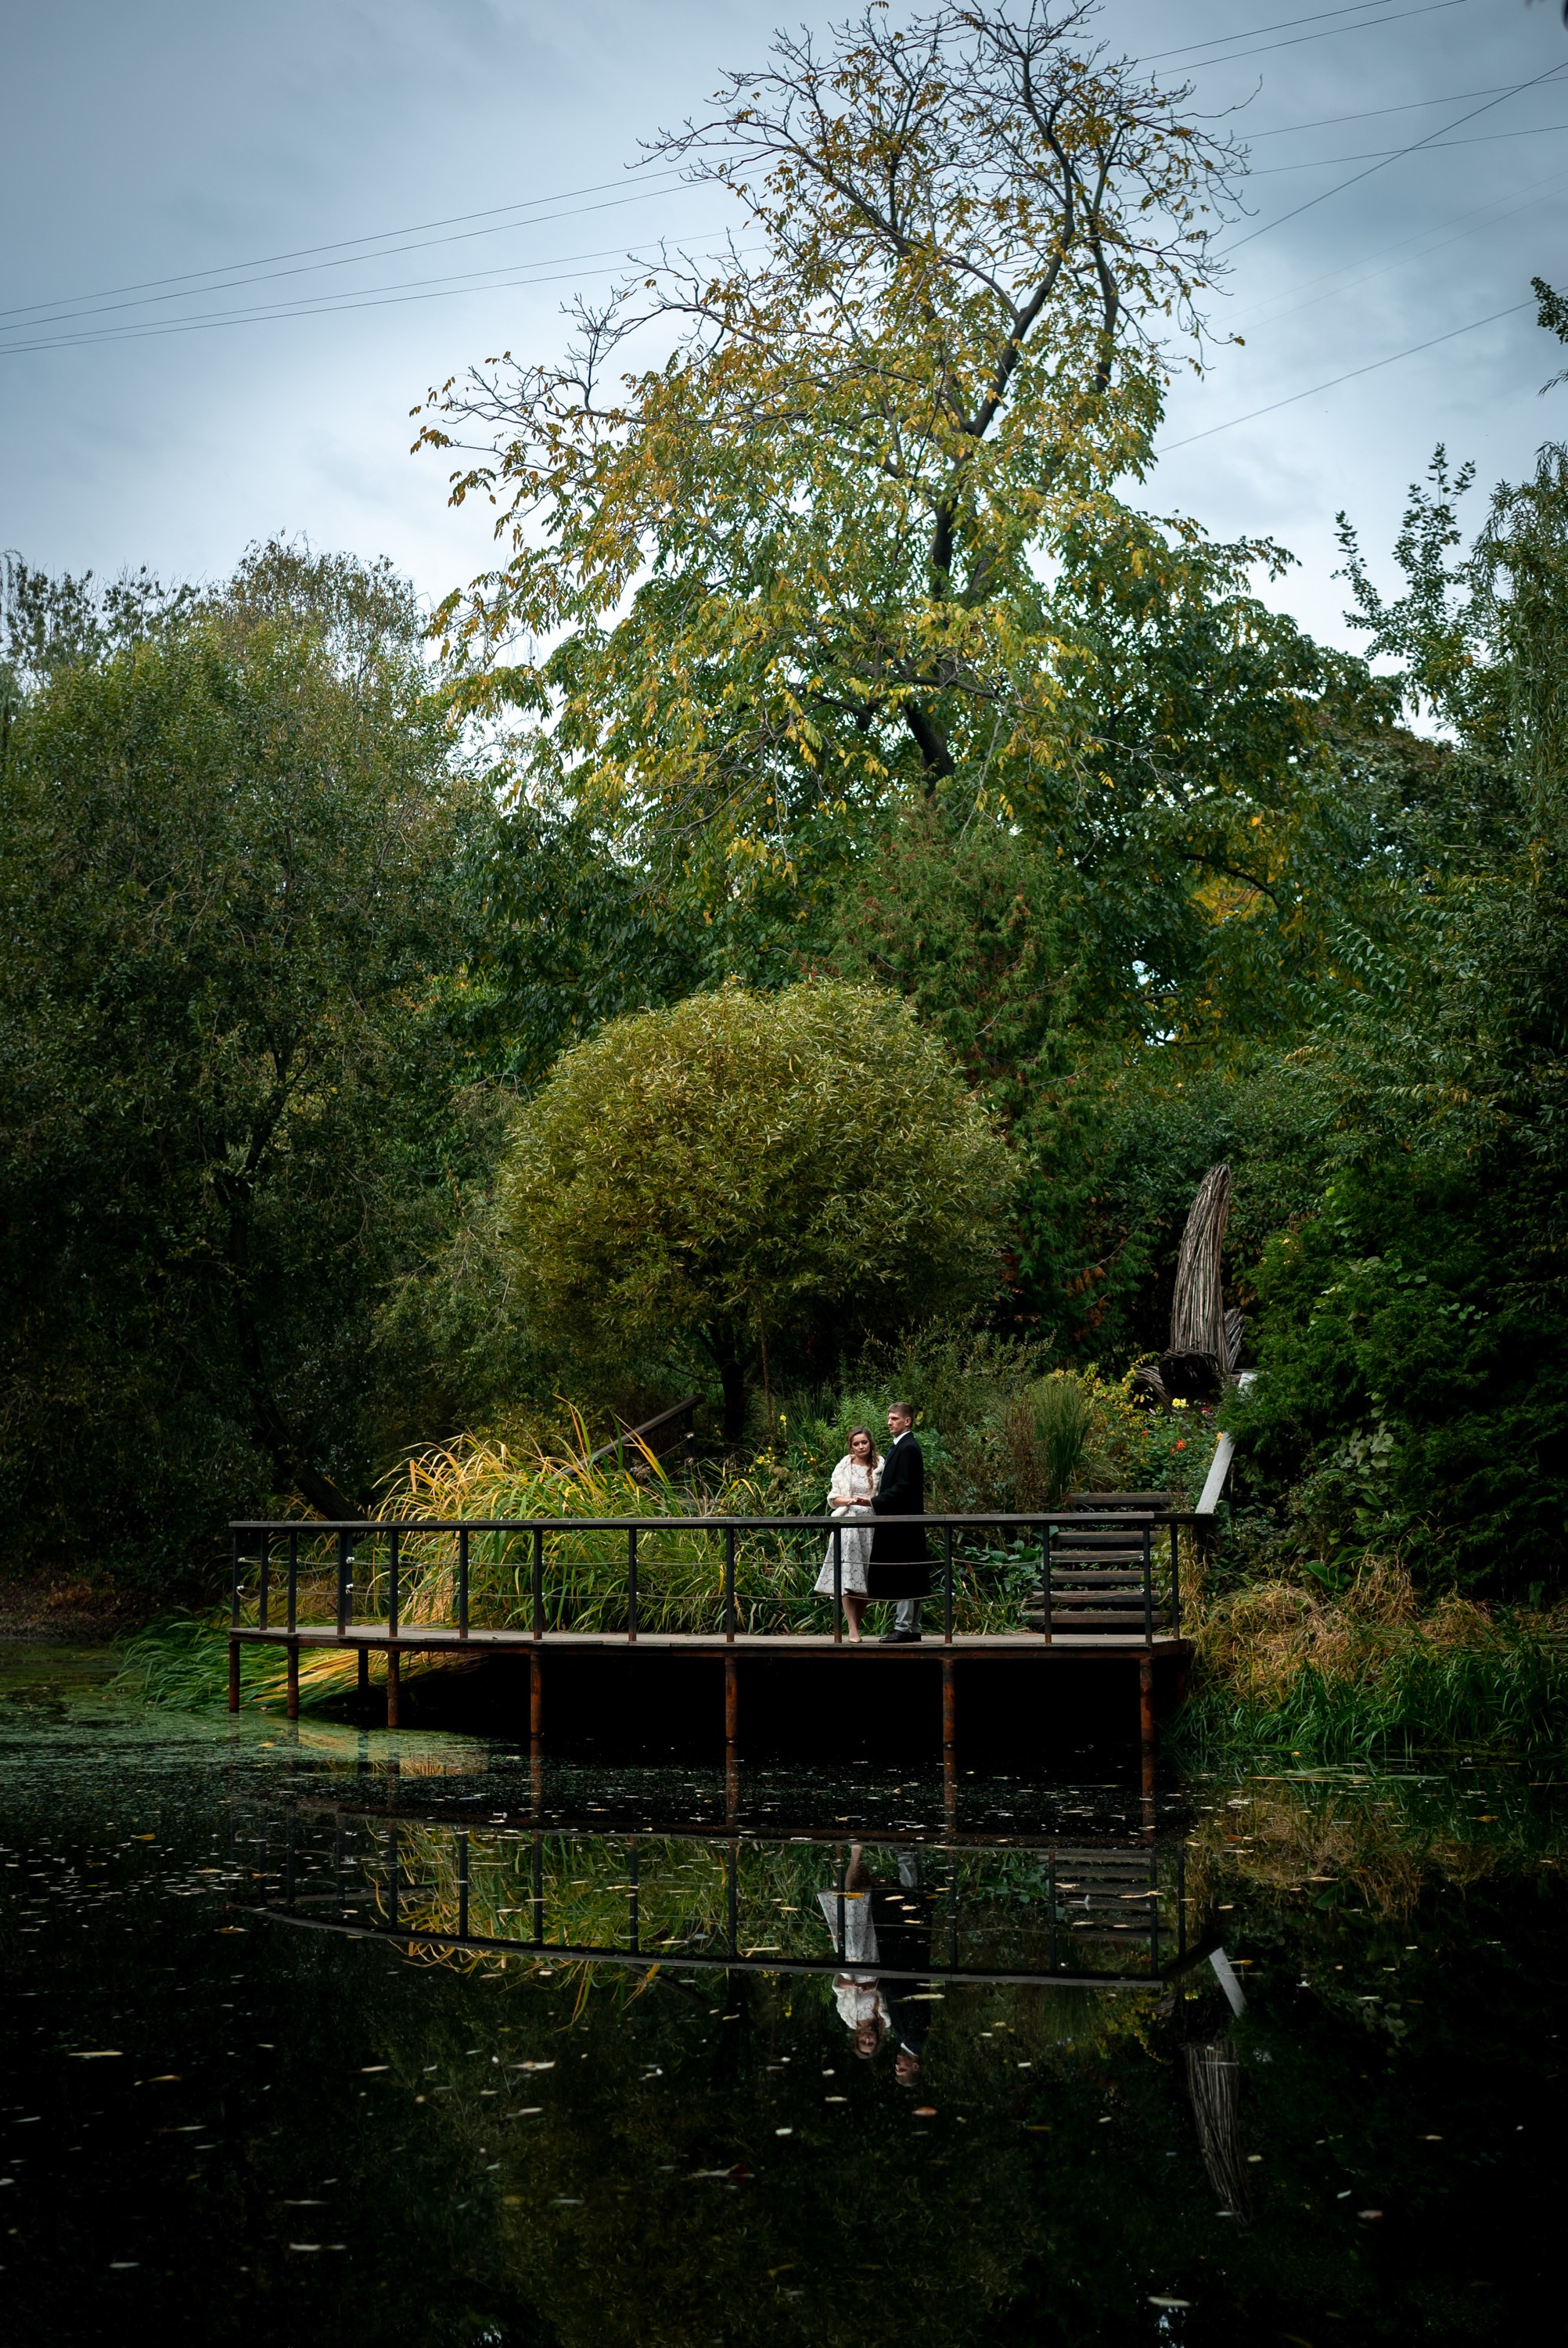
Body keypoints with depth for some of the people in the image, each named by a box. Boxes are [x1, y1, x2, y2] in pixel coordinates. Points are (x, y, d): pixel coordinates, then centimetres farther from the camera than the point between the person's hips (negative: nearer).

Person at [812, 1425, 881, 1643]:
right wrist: (849, 1501, -10)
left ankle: (857, 1624, 13)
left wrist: (869, 1501, -11)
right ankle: (853, 1631, -15)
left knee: (867, 1583, 2)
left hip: (870, 1524, 2)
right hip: (847, 1524, -2)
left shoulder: (879, 1467, 9)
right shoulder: (844, 1467, 8)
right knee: (848, 1580, -12)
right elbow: (833, 1499, 8)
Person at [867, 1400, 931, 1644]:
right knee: (905, 1578, 12)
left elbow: (903, 1487, -20)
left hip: (903, 1521, -10)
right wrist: (878, 1500, 9)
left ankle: (905, 1628, -4)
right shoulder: (898, 1446, 17)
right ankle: (910, 1627, 17)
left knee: (904, 1577, -7)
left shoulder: (908, 1448, -14)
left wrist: (875, 1502, -17)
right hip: (897, 1521, 10)